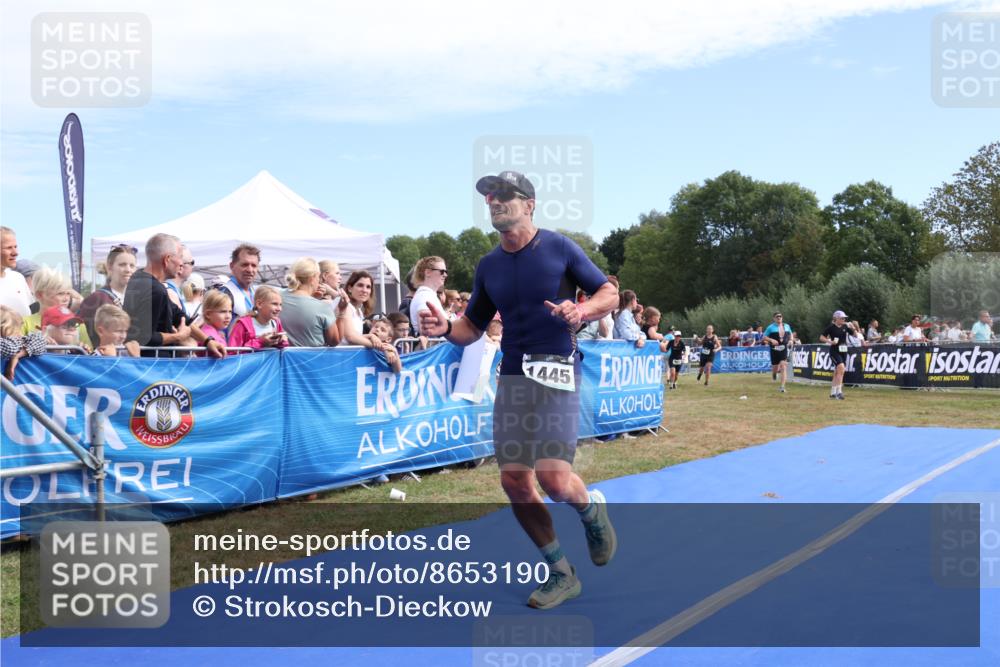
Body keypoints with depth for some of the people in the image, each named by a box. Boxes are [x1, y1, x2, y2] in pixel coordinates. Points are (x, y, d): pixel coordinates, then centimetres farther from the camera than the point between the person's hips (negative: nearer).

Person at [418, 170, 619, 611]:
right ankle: (560, 574, 20)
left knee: (554, 479, -17)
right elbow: (472, 327, 16)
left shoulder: (559, 247, -1)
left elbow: (610, 293, 3)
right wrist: (444, 328, -6)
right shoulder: (488, 266, 12)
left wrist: (582, 311, -18)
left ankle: (592, 510, 21)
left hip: (555, 372, -5)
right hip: (512, 375, 5)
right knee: (514, 482, 2)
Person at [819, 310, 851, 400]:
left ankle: (832, 393, 23)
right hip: (834, 351, -6)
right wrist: (830, 341, -20)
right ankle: (839, 392, -21)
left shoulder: (845, 327, 6)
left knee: (837, 372, 12)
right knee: (841, 368, -23)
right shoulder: (831, 327, -7)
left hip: (843, 351, 6)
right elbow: (821, 337, -5)